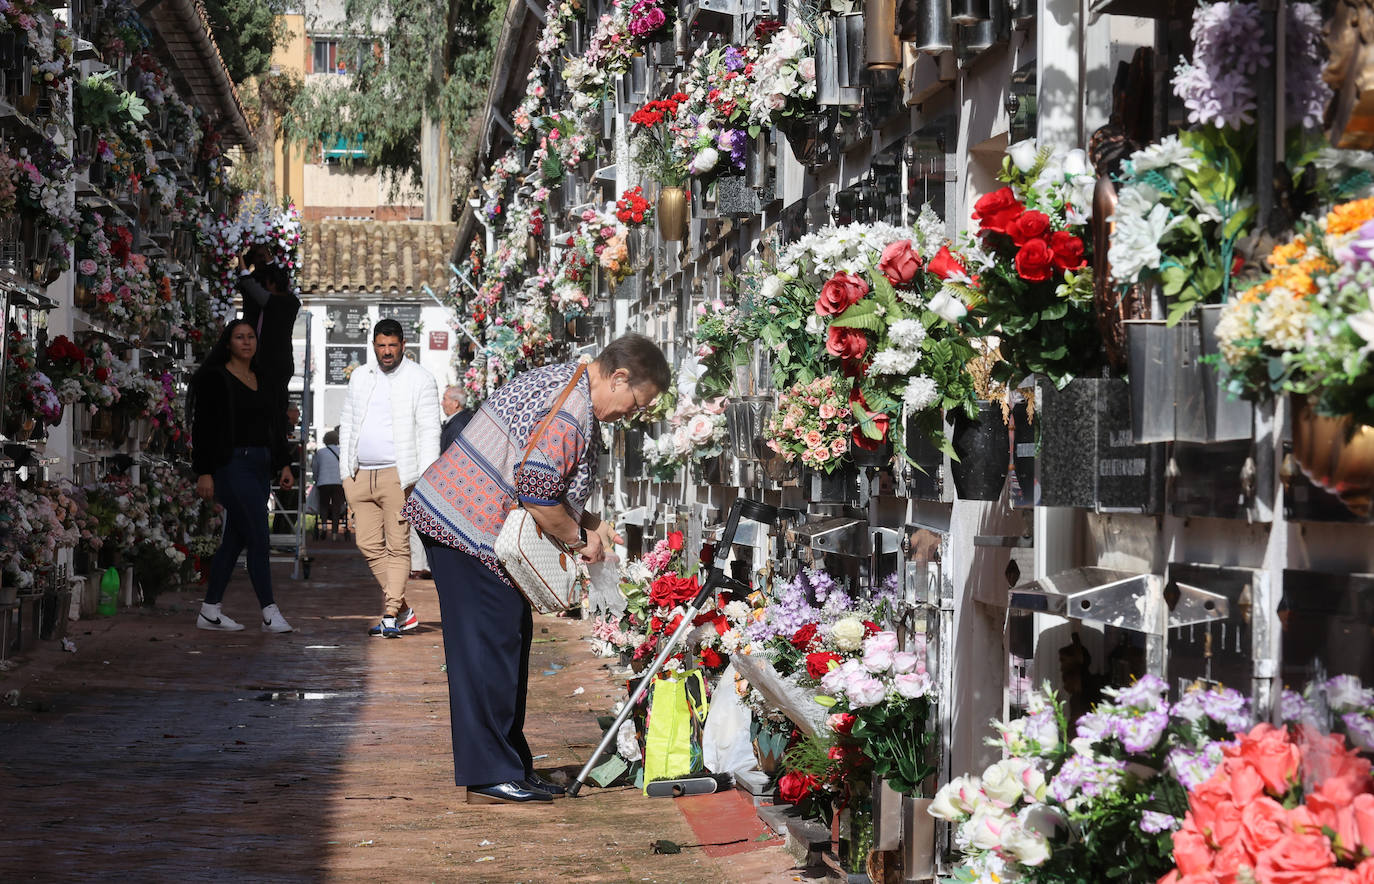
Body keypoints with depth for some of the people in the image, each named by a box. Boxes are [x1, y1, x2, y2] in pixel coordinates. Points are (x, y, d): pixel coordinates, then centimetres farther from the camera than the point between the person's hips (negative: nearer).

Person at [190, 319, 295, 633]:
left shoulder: (264, 381, 17)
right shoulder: (214, 379, -4)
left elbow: (276, 425, 22)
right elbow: (202, 427, -8)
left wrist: (283, 464, 13)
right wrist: (203, 472, -13)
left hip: (260, 466, 8)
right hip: (232, 464, -7)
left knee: (235, 538, 8)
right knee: (258, 538, -11)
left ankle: (209, 612, 14)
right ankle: (270, 613, -9)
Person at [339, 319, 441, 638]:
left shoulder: (420, 379, 0)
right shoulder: (360, 377, 16)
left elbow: (429, 430, -4)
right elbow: (347, 423, 21)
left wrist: (425, 479, -11)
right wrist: (346, 470, 12)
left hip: (397, 475, -5)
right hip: (361, 476, 6)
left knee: (397, 546, -6)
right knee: (370, 545, 4)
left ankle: (390, 617, -4)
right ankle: (404, 611, 14)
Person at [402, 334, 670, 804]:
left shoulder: (562, 382, 16)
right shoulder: (570, 409, -19)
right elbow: (536, 492, -22)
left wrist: (590, 524, 13)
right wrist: (580, 538, -7)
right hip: (471, 531, -11)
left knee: (511, 638, 13)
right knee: (489, 647, -7)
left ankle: (511, 765, 18)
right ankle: (490, 775, -3)